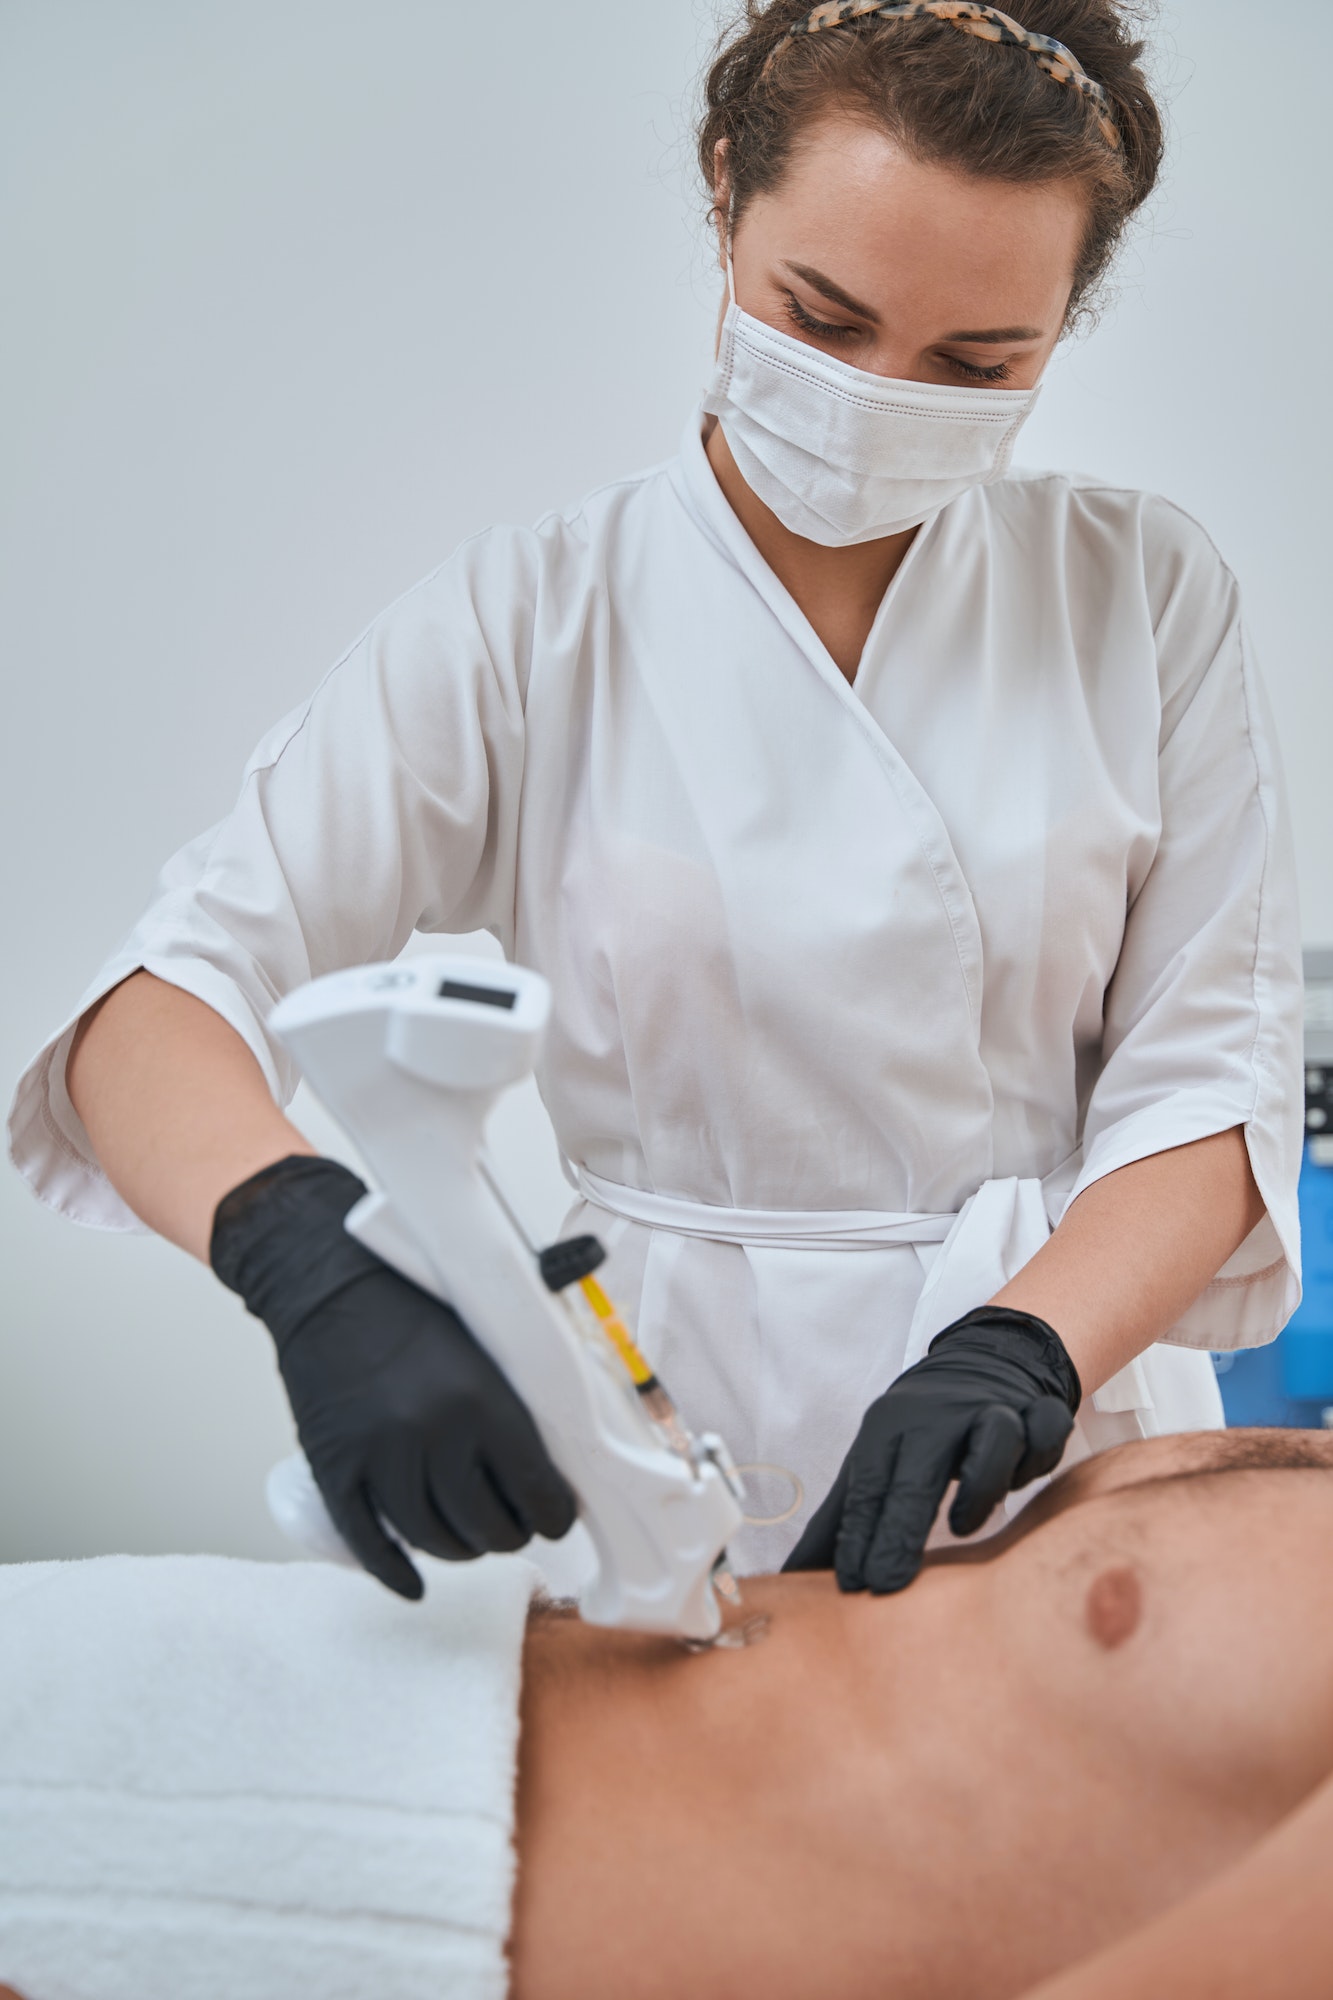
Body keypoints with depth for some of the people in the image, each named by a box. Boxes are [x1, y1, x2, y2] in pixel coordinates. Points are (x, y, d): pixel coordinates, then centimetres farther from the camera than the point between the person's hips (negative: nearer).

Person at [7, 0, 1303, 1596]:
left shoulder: (1141, 592, 1)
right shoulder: (532, 623, -4)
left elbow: (1212, 1072, -1)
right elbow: (161, 1001, -11)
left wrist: (1024, 1346, -17)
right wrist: (310, 1257, -30)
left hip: (1067, 1460, 1)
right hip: (673, 1430, -1)